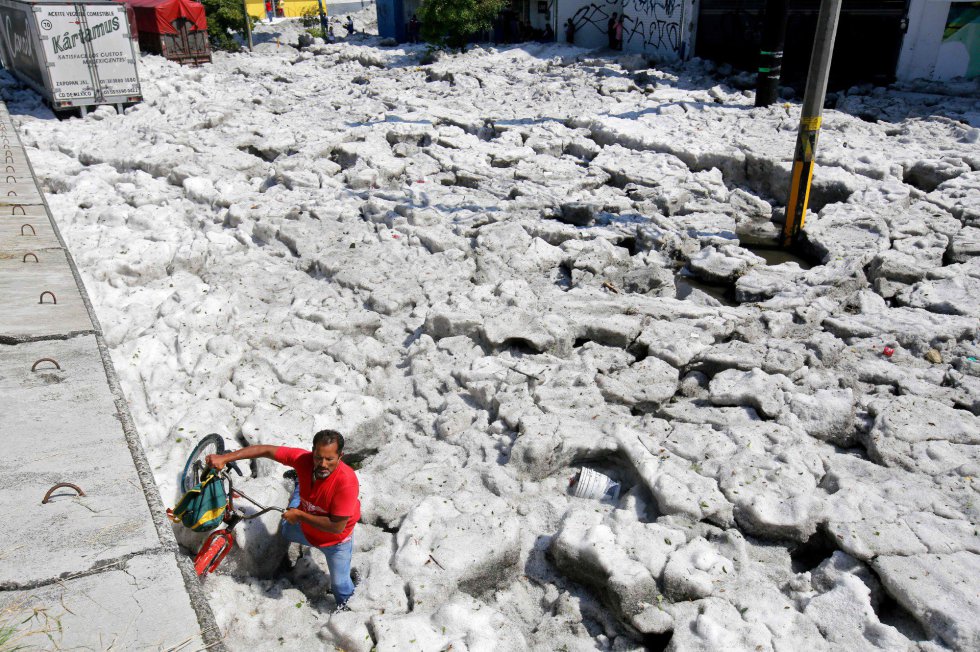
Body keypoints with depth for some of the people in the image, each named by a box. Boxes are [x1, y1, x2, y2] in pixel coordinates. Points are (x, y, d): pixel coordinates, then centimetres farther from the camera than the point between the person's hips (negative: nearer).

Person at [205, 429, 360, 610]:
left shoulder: (347, 481, -43)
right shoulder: (304, 459, -31)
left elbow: (337, 526, -38)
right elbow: (266, 450, -23)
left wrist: (299, 515, -30)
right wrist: (224, 458, -27)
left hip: (336, 540, -4)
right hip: (305, 528, 5)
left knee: (339, 583, 14)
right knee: (285, 532, 35)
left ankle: (343, 604, 51)